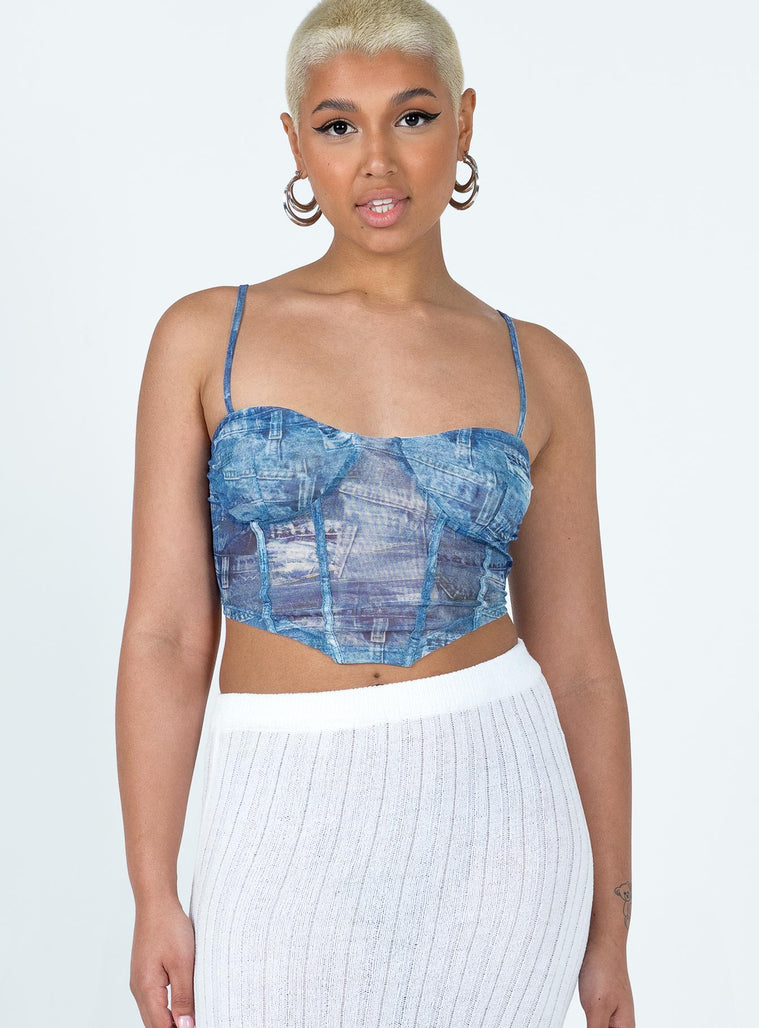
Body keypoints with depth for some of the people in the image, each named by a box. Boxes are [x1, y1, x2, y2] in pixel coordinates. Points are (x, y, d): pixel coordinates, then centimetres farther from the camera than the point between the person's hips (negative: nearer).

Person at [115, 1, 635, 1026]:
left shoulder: (537, 370, 3)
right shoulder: (206, 338, 0)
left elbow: (577, 660, 5)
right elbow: (166, 634, -1)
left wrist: (610, 926, 6)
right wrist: (154, 897, -4)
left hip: (493, 807, 1)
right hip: (290, 826, -1)